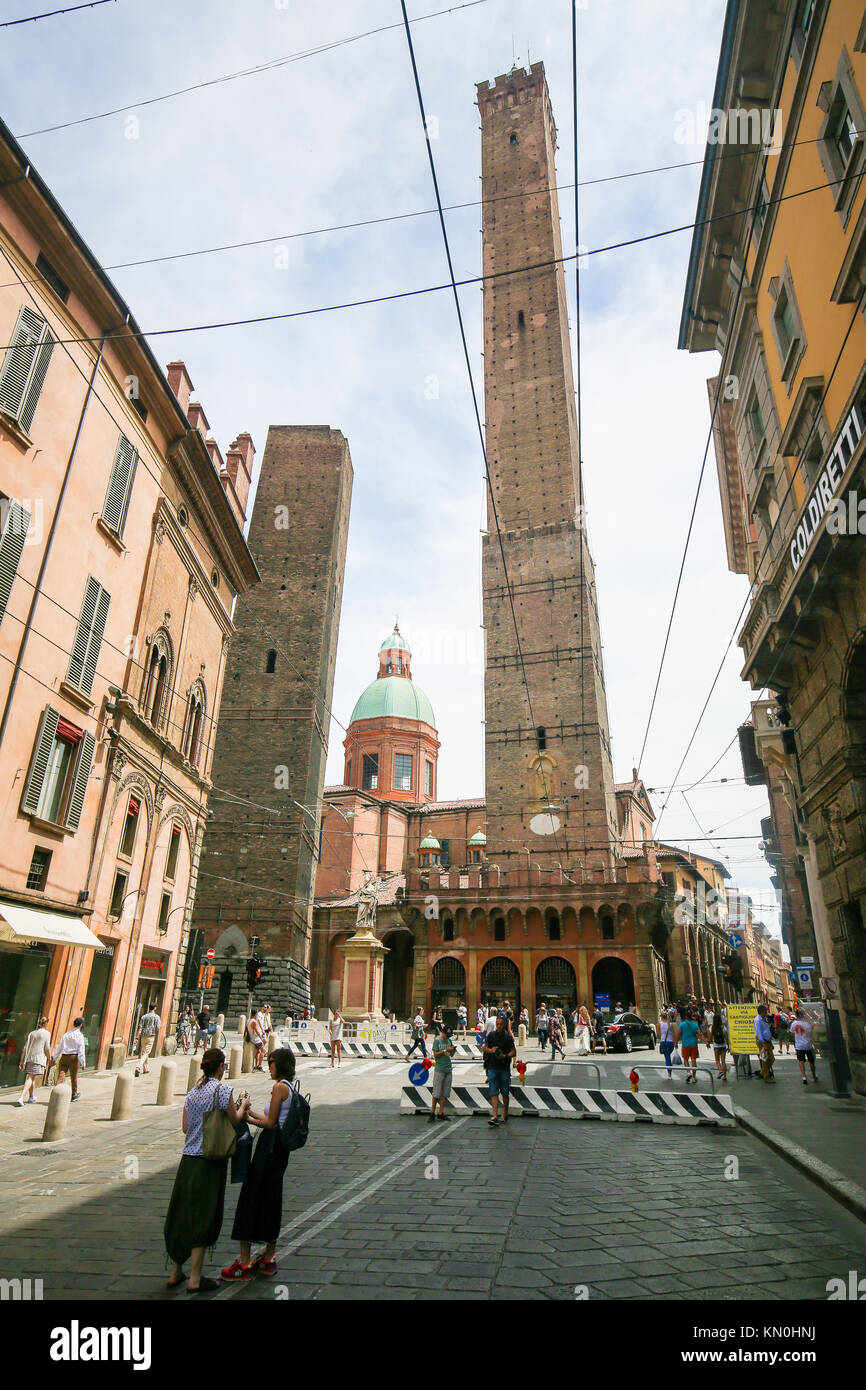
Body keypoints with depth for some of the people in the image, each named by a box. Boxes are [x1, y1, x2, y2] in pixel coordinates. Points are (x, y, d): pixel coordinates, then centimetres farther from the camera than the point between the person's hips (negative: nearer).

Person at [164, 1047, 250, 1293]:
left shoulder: (193, 1091, 7)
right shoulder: (222, 1090, -14)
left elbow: (185, 1126, 12)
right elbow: (234, 1121, -7)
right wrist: (243, 1106, 12)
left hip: (188, 1159, 7)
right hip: (210, 1161, -7)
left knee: (182, 1213, 16)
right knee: (204, 1216, 3)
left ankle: (175, 1272, 28)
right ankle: (195, 1279, 9)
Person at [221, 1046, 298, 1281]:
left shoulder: (280, 1086, -16)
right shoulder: (289, 1087, 11)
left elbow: (270, 1123, -17)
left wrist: (249, 1120, -2)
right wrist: (251, 1111, 20)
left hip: (270, 1147, -9)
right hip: (280, 1147, 9)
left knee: (251, 1197, -1)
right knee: (270, 1200, 16)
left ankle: (245, 1264, 4)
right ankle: (268, 1259, 26)